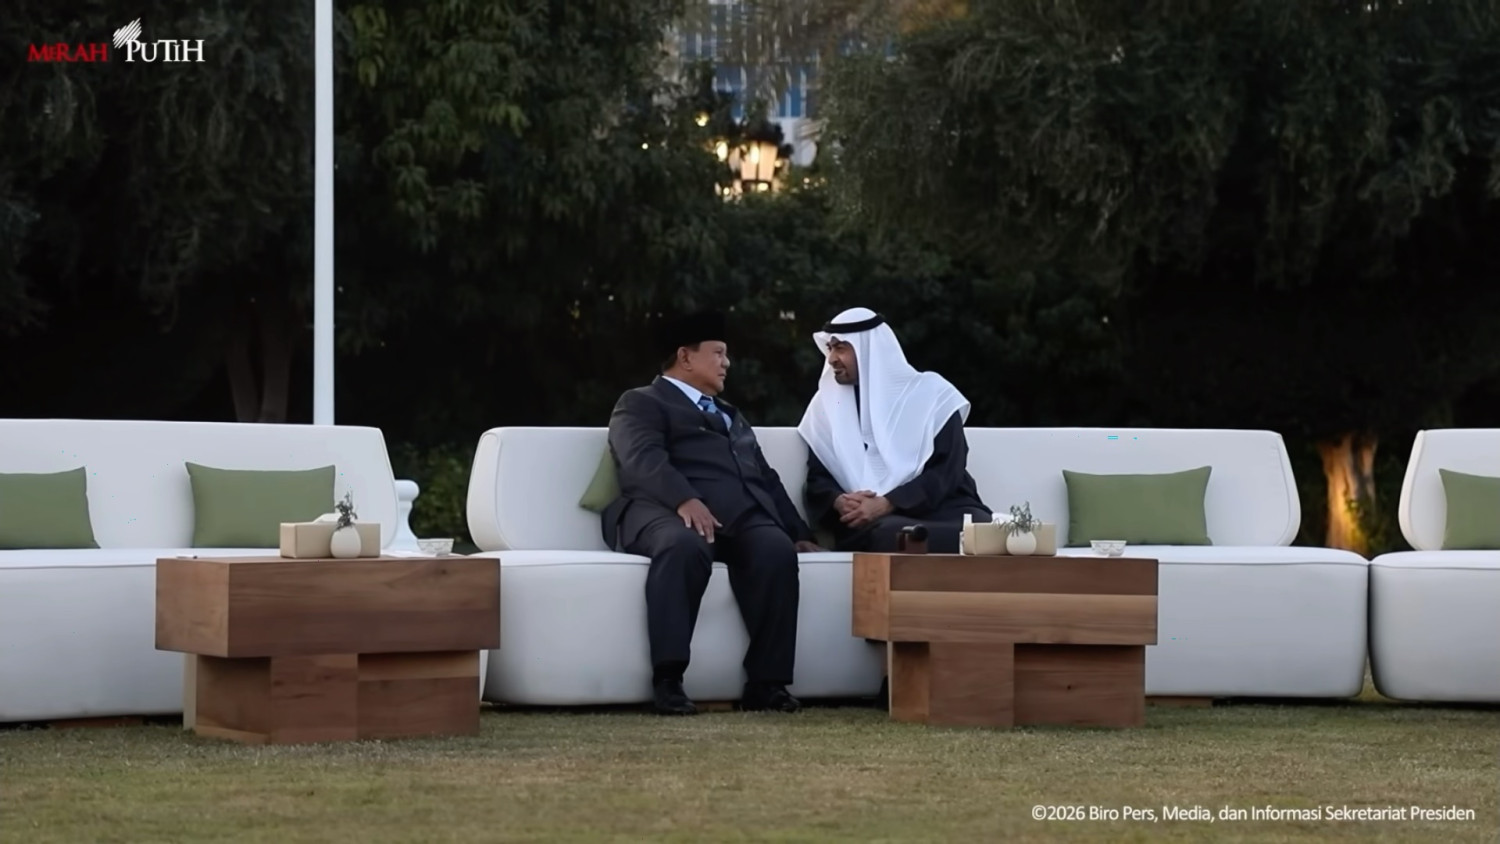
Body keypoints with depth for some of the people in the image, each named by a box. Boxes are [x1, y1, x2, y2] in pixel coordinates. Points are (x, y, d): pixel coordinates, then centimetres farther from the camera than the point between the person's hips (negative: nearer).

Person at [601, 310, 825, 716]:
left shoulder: (732, 416, 38)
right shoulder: (641, 404, 13)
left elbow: (766, 477, 31)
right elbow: (643, 459, -7)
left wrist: (800, 533, 15)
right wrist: (684, 499, -26)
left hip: (743, 513, 6)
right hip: (668, 510, -6)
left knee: (777, 550, -29)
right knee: (685, 546, -41)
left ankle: (766, 682, -28)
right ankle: (667, 679, -39)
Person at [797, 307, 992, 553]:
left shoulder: (930, 393, 9)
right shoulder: (827, 403, 18)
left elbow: (947, 471, -1)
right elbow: (817, 479, 14)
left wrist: (887, 504, -15)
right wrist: (840, 502, -11)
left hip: (939, 507, -1)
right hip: (869, 519, 1)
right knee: (889, 535, -41)